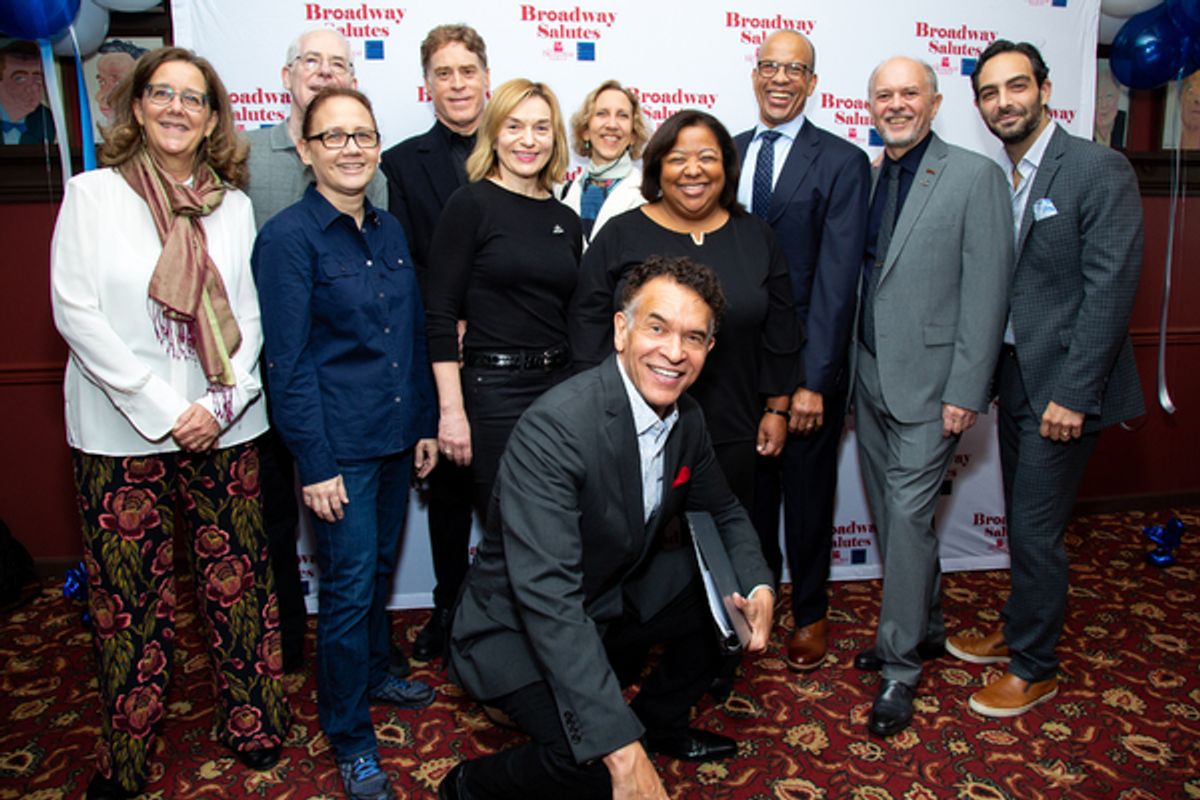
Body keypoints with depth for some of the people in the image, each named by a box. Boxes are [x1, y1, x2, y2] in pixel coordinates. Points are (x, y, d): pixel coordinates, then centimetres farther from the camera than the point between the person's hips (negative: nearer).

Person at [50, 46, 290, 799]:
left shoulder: (233, 205, 8)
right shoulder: (94, 194, 1)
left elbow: (250, 316, 6)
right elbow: (75, 312, -6)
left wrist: (220, 404, -8)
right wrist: (162, 411, -12)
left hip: (224, 427, 2)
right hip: (121, 431, -2)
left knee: (238, 581, 7)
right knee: (130, 597, 6)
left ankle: (255, 723, 25)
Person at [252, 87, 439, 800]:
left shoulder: (390, 229, 9)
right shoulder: (288, 238, -10)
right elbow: (289, 362, -12)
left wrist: (425, 423, 11)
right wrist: (315, 465, -14)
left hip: (396, 438, 6)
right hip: (339, 446, -6)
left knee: (381, 566, 19)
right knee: (348, 586, 1)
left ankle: (374, 673, 42)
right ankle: (350, 736, 18)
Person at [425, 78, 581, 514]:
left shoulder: (566, 219, 11)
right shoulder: (471, 204, -5)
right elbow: (441, 316, -9)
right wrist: (451, 410, -14)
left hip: (560, 385, 5)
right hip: (493, 391, -5)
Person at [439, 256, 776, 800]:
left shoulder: (687, 419, -6)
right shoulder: (554, 428, -31)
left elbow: (723, 514, 11)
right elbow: (547, 597, -36)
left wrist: (758, 588, -10)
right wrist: (622, 749, -38)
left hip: (618, 598, 8)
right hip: (517, 628, -7)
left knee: (736, 604, 2)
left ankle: (659, 721, 25)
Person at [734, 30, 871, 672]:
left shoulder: (841, 162, -6)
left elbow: (837, 278, -13)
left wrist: (813, 379, -18)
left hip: (806, 365, -3)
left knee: (807, 494, 13)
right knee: (749, 492, 17)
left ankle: (809, 613, 34)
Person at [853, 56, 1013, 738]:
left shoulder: (976, 176, -6)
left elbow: (987, 291, -10)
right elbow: (853, 278, 11)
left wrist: (965, 392, -15)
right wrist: (845, 371, 6)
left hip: (929, 382, -6)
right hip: (871, 377, 6)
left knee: (907, 515, -5)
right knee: (891, 514, 14)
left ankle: (901, 667, 11)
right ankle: (926, 628, 34)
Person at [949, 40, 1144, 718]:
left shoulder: (1100, 170, -12)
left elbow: (1111, 289, -17)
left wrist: (1073, 394, -19)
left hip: (1062, 382, -7)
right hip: (1012, 375, 7)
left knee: (1036, 529, -1)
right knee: (1022, 521, 18)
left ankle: (1035, 669, 17)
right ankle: (1018, 631, 36)